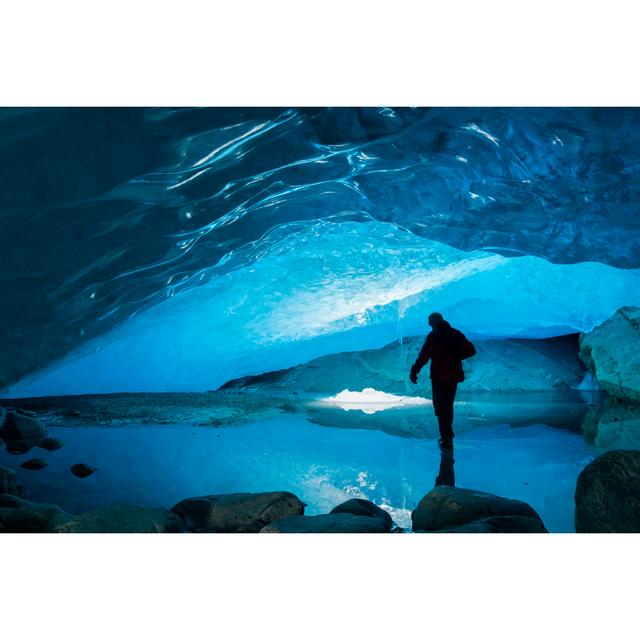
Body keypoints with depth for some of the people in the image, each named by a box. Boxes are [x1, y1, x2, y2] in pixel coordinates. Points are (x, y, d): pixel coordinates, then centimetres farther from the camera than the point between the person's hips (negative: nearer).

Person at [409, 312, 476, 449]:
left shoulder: (433, 336, -10)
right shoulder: (456, 334, 7)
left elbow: (423, 356, -18)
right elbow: (471, 350, 10)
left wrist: (414, 372, -15)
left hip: (439, 377, -6)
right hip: (454, 376, 6)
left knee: (440, 407, 1)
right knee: (448, 406, 19)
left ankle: (447, 438, -4)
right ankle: (447, 435, 28)